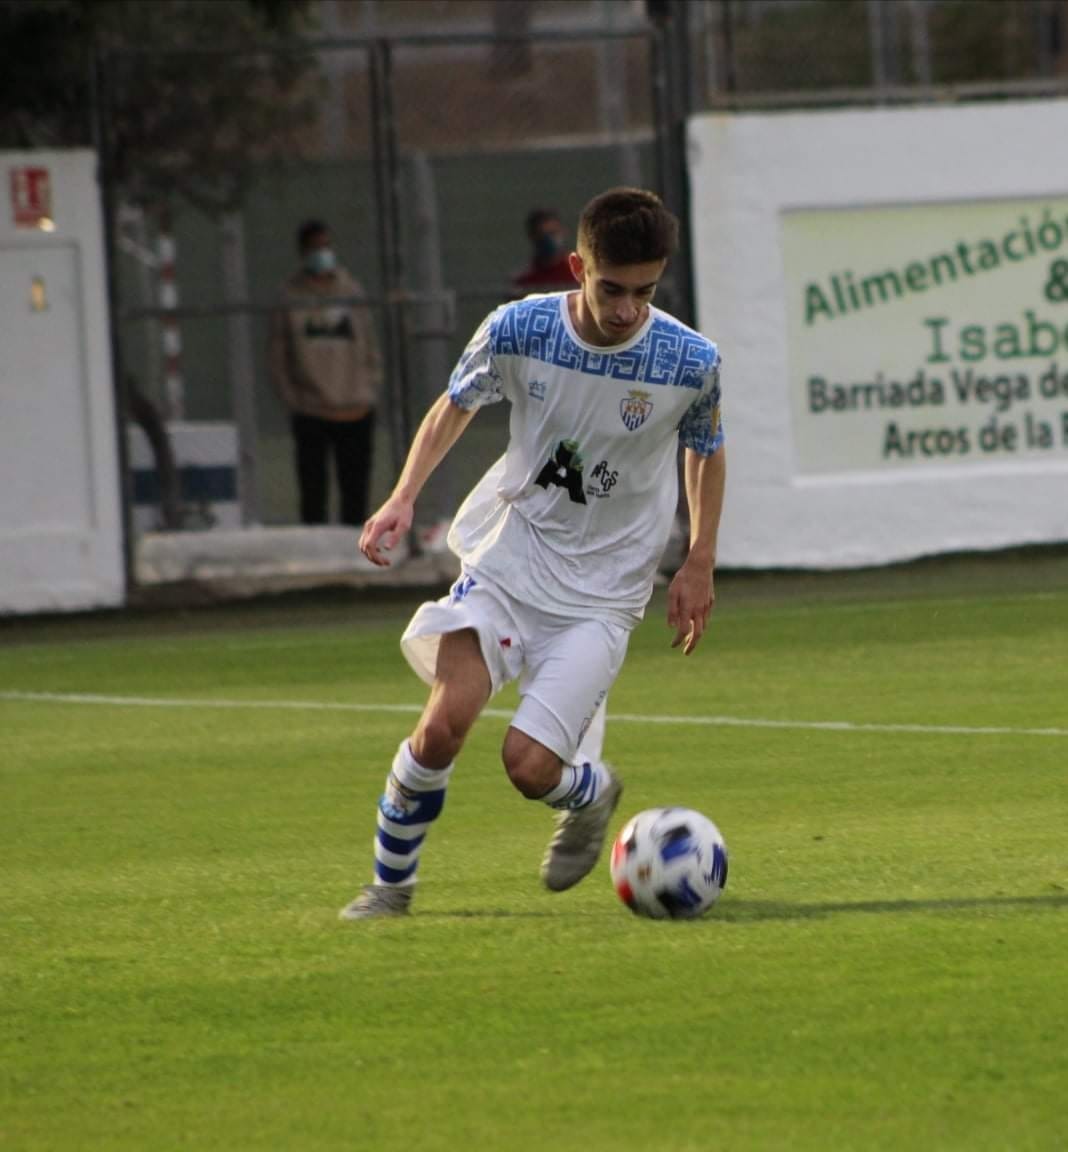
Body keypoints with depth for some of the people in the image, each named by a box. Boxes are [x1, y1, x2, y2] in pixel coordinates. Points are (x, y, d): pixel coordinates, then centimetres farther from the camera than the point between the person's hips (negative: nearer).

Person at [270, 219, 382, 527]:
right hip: (310, 416, -2)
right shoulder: (290, 299, 1)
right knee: (313, 494, -3)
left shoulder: (352, 293, 8)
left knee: (355, 494, 4)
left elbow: (372, 351, 13)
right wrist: (295, 401, -7)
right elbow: (278, 359, 3)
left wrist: (369, 396, 1)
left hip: (356, 416, 2)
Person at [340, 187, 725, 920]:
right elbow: (455, 406, 8)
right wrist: (404, 498, -5)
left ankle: (591, 795, 23)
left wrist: (700, 565, 3)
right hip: (506, 558, 1)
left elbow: (706, 452, 8)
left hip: (602, 591, -1)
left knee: (530, 764, -15)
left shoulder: (691, 363, -13)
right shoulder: (518, 330, -13)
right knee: (444, 724, -17)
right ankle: (391, 883, 8)